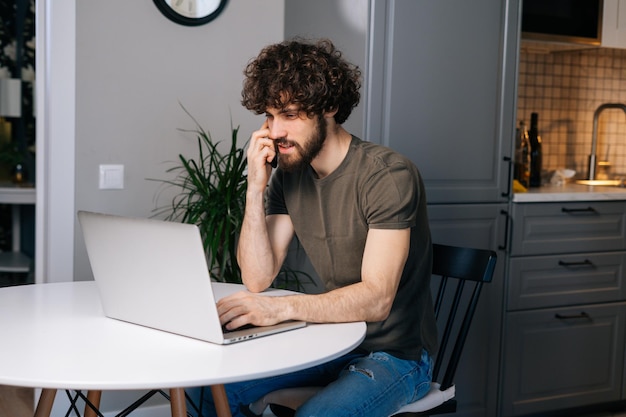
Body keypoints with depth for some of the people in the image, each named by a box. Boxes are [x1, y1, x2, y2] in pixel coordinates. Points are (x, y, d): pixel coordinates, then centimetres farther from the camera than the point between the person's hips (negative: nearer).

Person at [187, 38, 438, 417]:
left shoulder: (389, 175, -20)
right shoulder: (288, 175, 2)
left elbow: (376, 298, -27)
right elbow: (258, 278, -3)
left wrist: (282, 307, -39)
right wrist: (256, 188, -13)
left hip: (396, 352, -6)